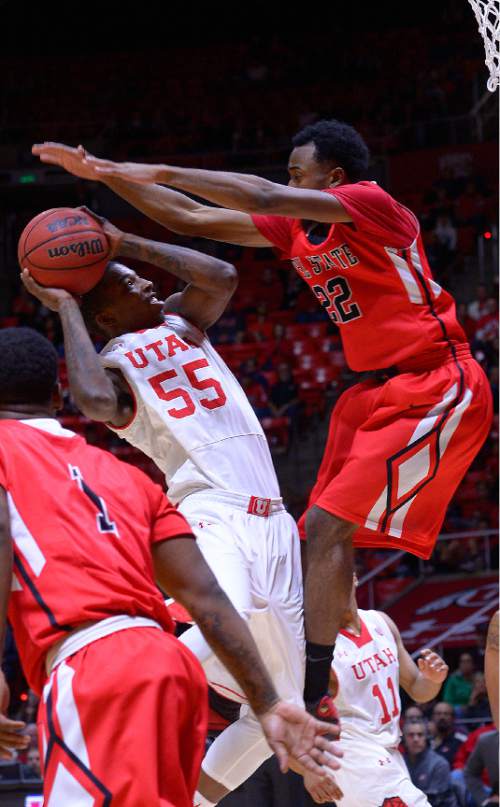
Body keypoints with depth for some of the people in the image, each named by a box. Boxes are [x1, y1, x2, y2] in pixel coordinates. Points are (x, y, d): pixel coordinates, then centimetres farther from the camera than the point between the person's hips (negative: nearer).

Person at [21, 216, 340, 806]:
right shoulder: (112, 363, 0)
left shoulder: (176, 322, 20)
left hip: (271, 525, 7)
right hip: (212, 517, -7)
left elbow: (223, 278, 2)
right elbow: (95, 401, -24)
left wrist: (127, 244, 4)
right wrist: (65, 309, -12)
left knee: (279, 705, 6)